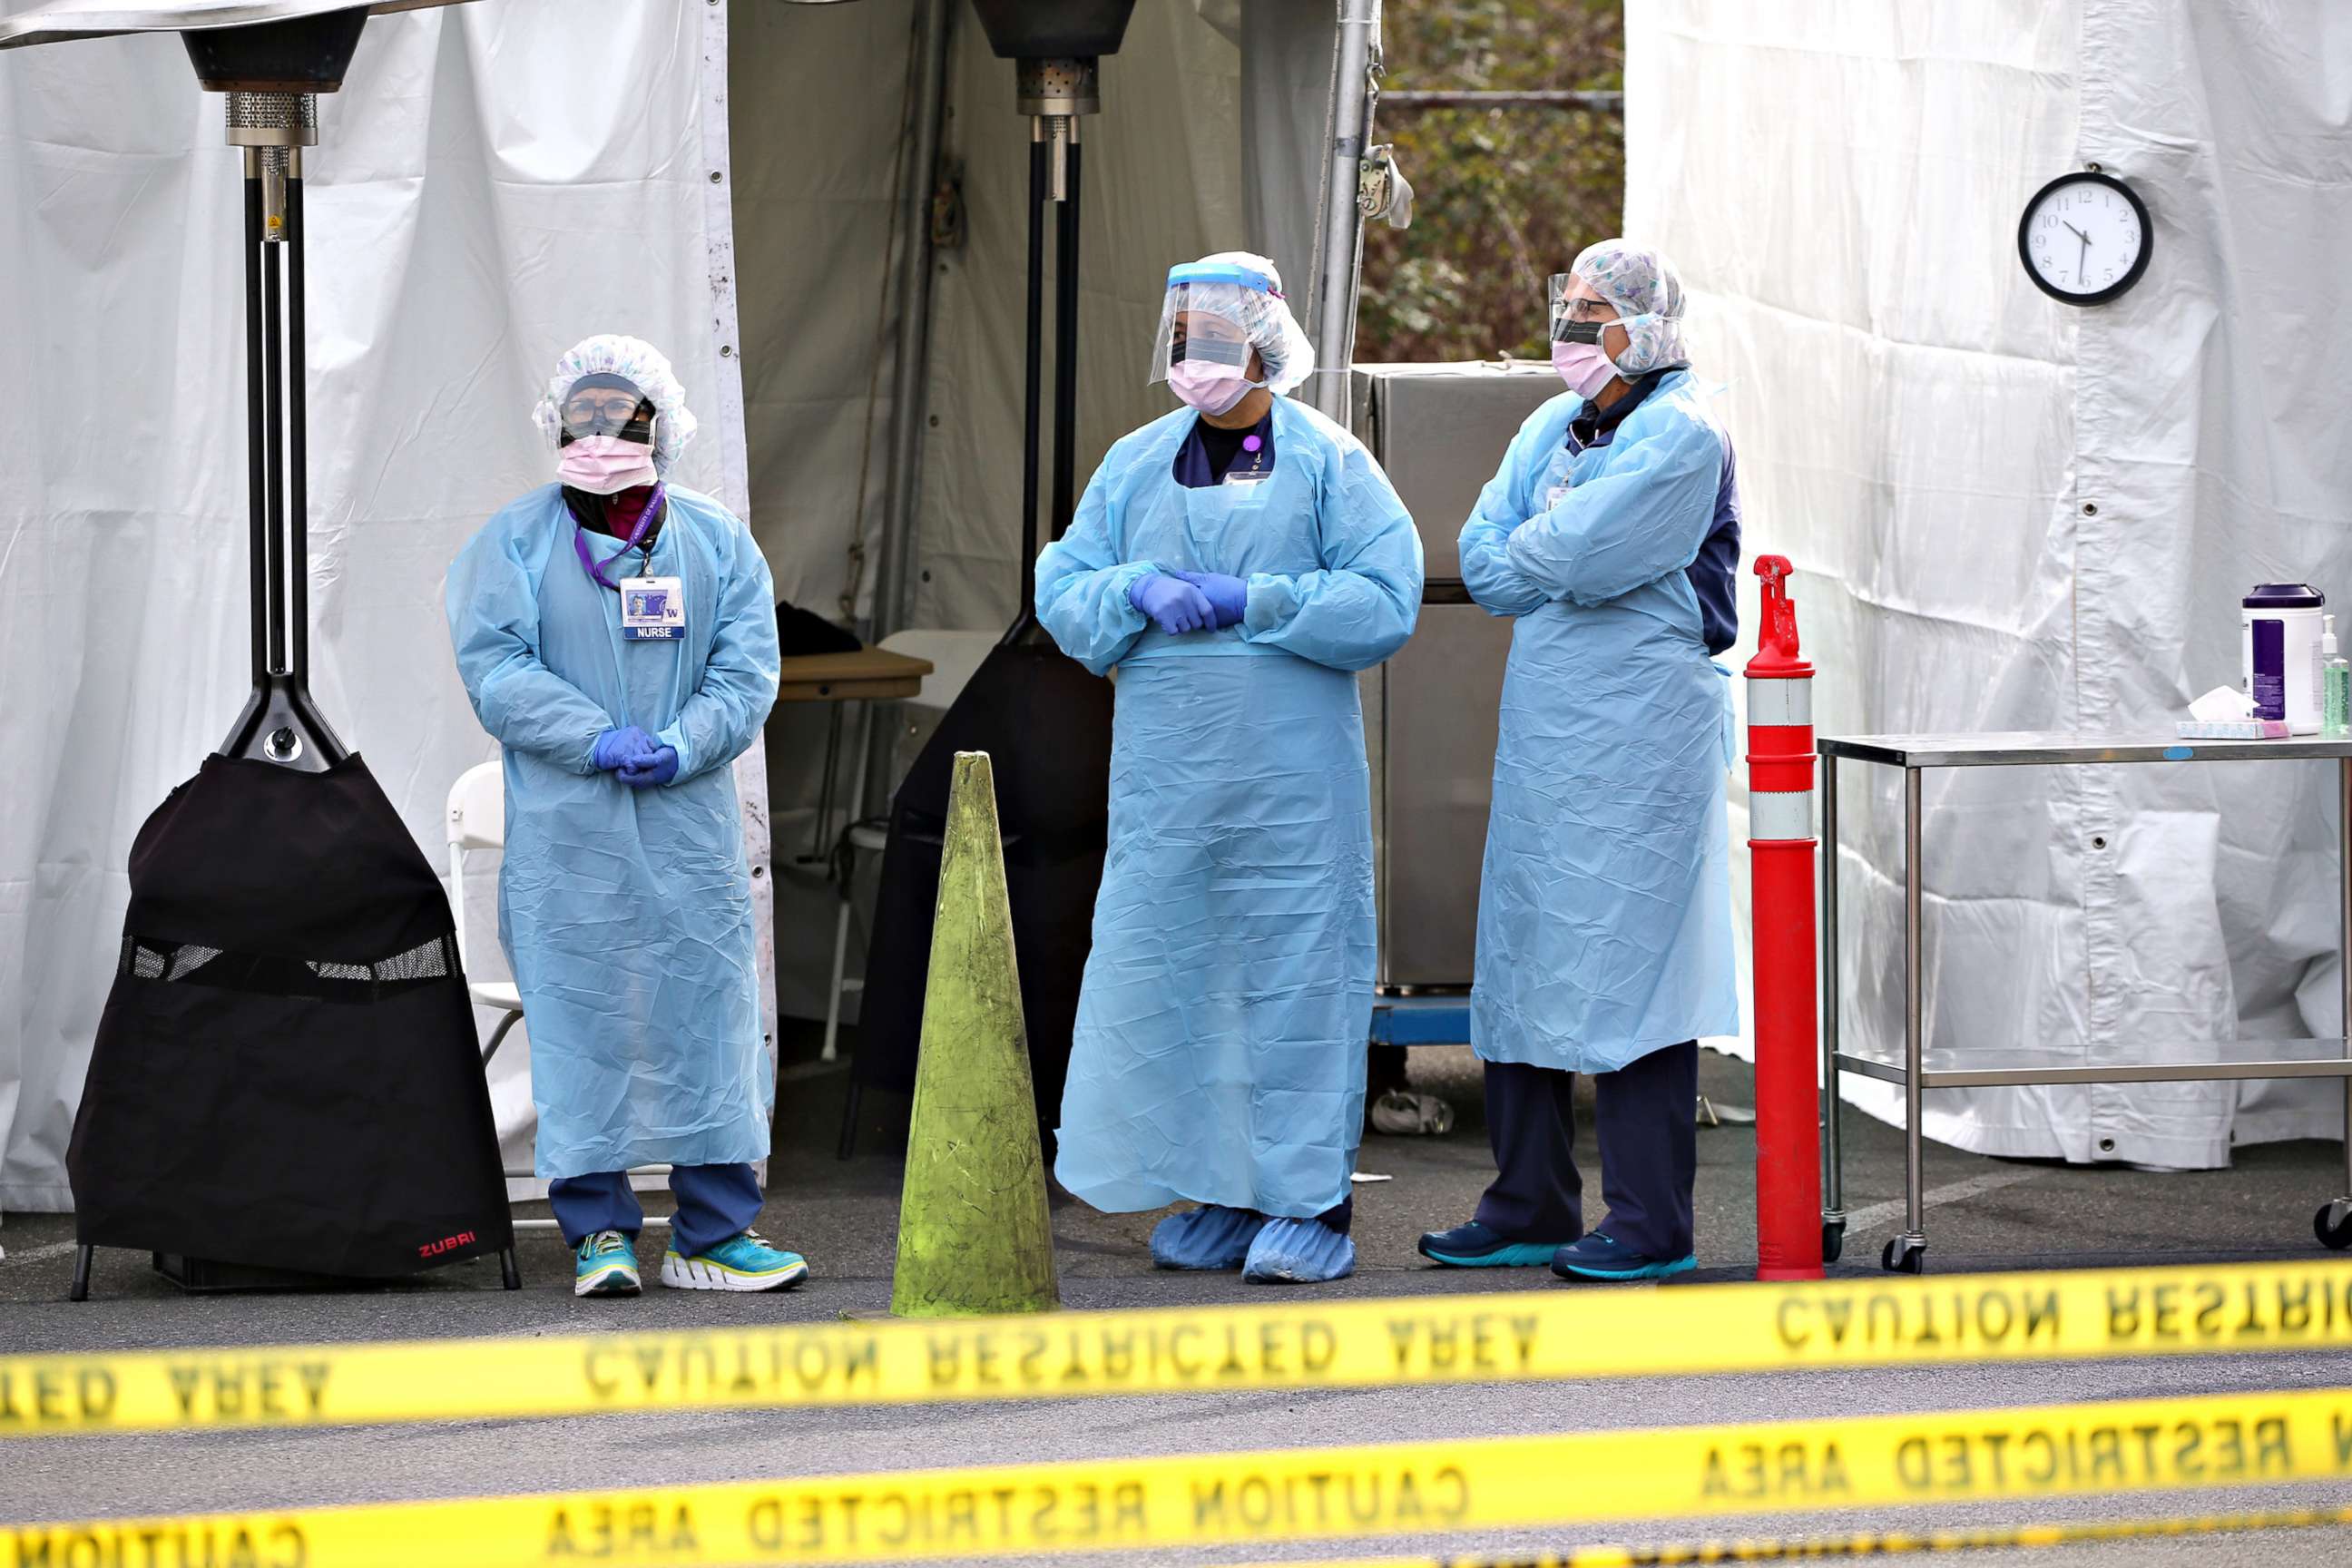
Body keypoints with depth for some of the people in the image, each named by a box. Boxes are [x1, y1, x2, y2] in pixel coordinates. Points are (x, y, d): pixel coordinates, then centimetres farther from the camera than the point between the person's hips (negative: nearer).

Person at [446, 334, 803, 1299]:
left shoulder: (717, 542, 11)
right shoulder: (513, 542, 5)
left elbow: (746, 669, 3)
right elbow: (494, 667, -6)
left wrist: (678, 748, -14)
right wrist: (600, 740, -17)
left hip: (690, 822, 2)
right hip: (565, 832, -2)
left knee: (707, 1013, 0)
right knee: (577, 1022, -4)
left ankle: (713, 1235, 6)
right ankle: (598, 1230, 2)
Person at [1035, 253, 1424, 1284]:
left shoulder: (1329, 464, 1)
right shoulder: (1136, 464, 14)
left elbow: (1387, 601, -7)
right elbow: (1061, 588, 11)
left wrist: (1252, 603, -13)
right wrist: (1141, 592, -9)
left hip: (1293, 771, -4)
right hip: (1164, 768, 4)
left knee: (1295, 973, -4)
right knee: (1166, 968, 4)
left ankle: (1308, 1204, 2)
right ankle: (1219, 1196, 14)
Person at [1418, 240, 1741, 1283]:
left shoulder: (1681, 435, -9)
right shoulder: (1552, 426, 17)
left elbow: (1577, 559, -17)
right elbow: (1482, 555, 9)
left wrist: (1523, 556, 1)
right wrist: (1551, 567, -8)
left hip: (1640, 734, -8)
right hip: (1542, 728, 8)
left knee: (1627, 964, -8)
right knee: (1524, 959, 9)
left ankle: (1651, 1225, -5)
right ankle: (1528, 1211, 17)